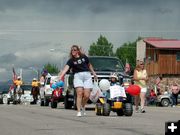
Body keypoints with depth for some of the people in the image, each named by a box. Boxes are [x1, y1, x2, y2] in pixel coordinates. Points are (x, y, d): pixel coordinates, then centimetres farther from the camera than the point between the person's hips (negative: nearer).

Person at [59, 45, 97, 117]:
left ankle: (82, 107, 23)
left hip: (87, 75, 2)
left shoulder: (84, 57, 8)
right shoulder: (71, 60, 1)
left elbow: (89, 65, 24)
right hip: (78, 76, -1)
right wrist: (61, 76, -29)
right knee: (79, 93, -16)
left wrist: (93, 73, 26)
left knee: (86, 95, -6)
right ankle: (79, 111, -12)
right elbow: (66, 68, -14)